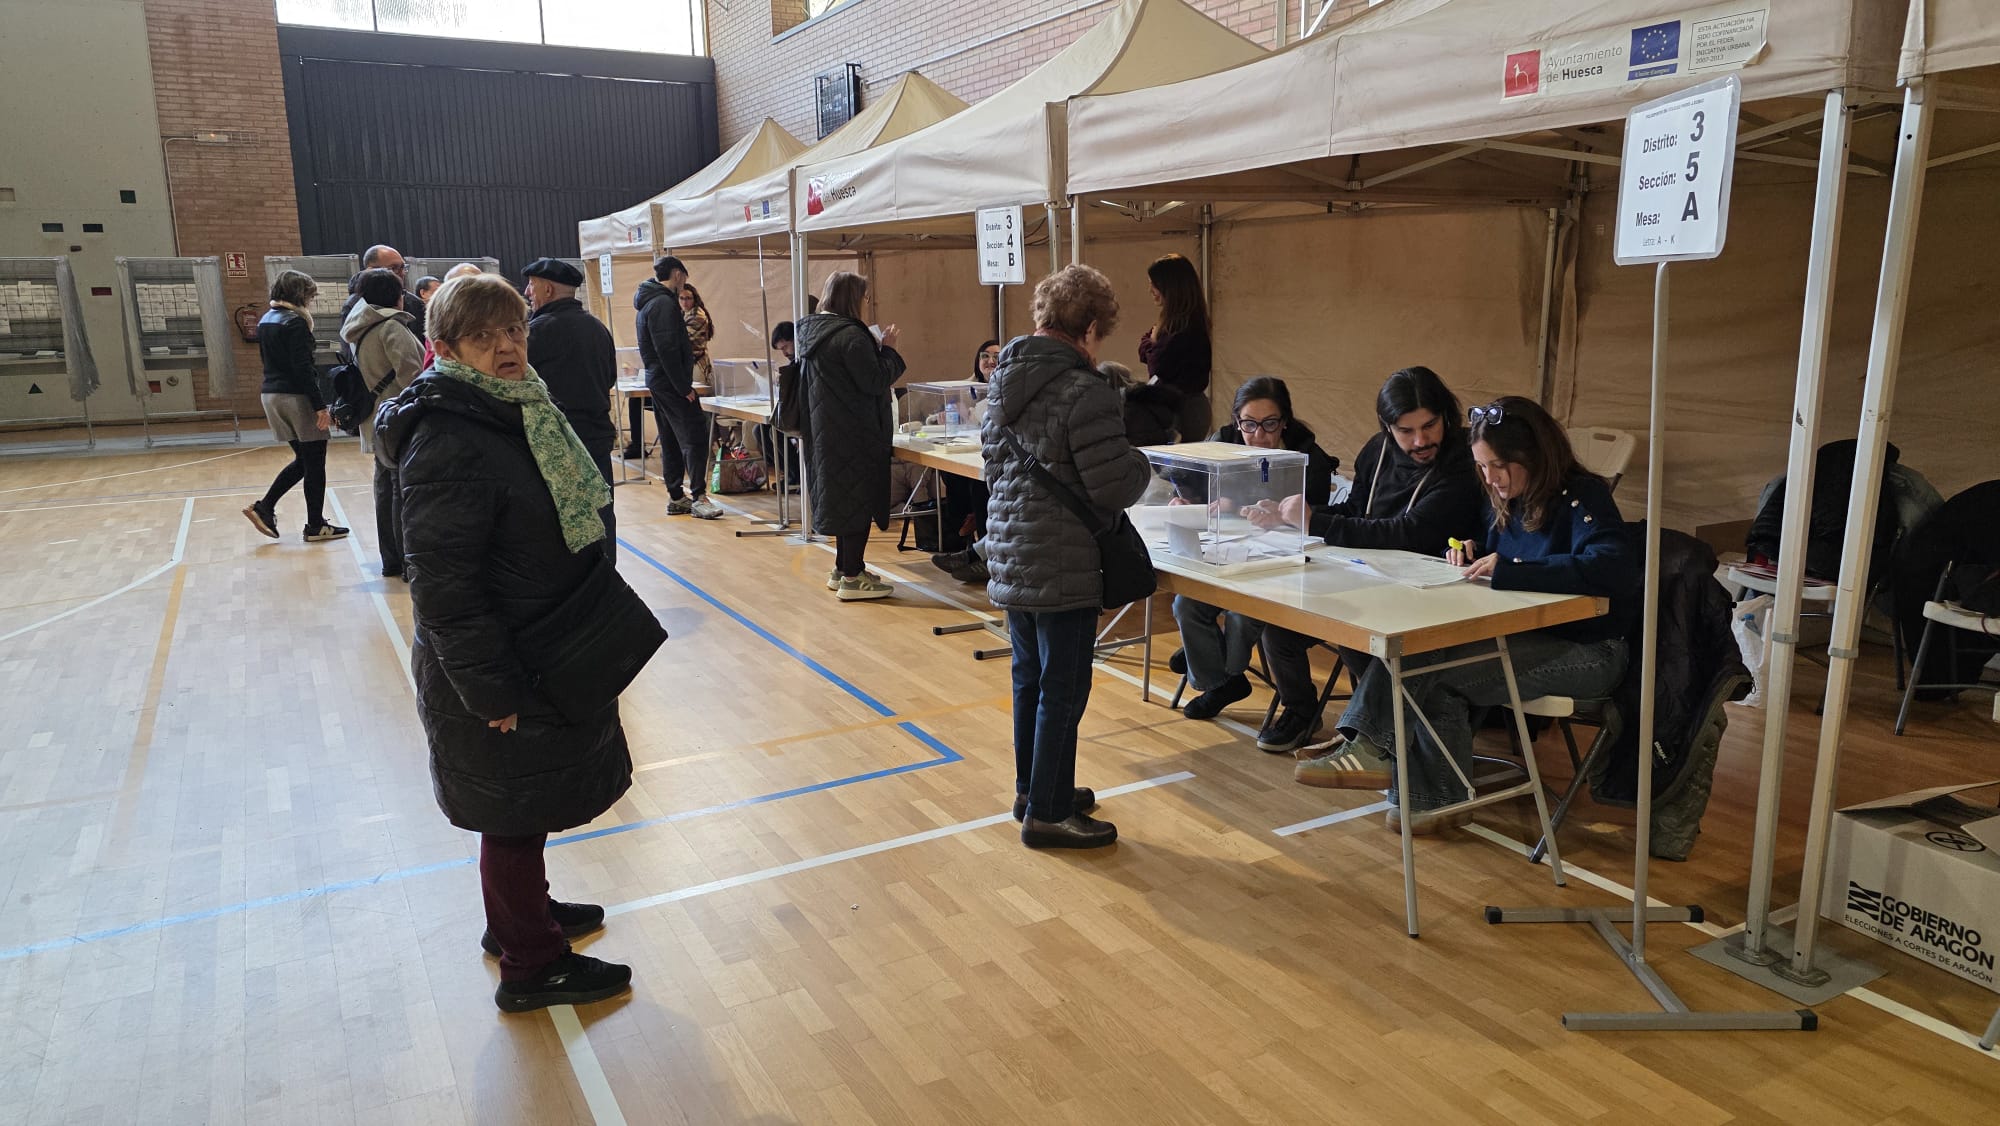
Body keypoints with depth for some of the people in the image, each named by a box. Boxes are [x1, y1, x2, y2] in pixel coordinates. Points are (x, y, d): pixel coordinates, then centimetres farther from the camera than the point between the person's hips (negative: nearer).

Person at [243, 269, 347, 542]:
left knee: (303, 459, 18)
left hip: (271, 395, 9)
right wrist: (320, 405, -19)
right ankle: (316, 526, 6)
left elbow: (271, 360, 17)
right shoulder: (295, 322, -15)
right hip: (297, 397, -9)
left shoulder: (265, 321, 12)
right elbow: (302, 368, -20)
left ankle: (263, 508, 11)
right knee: (314, 462, 2)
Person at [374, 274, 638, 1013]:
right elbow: (443, 585, -25)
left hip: (543, 651, 9)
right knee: (515, 811, 6)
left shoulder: (520, 412, 6)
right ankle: (530, 965, 23)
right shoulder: (448, 442, -24)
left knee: (527, 805, 24)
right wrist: (491, 689, -23)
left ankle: (519, 913, 44)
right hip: (499, 670, -9)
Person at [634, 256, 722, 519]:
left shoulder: (649, 302, 17)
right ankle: (698, 497, -12)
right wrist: (685, 387, -19)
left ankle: (676, 498, 16)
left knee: (671, 442, 12)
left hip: (657, 382, 11)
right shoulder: (664, 304, -15)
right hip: (671, 383, -11)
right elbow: (668, 351, -21)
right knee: (695, 437, -10)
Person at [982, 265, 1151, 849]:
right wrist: (1140, 464, 1)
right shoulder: (1085, 392, -19)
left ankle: (1032, 787, 35)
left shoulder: (1004, 379, 6)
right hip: (1062, 565, -8)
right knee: (1063, 688, 4)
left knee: (1029, 676, 20)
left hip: (1009, 553, 8)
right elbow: (1114, 489, -18)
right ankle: (1047, 813, 14)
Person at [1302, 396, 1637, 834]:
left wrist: (1508, 570, -33)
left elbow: (1615, 569, -31)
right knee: (1435, 670, -23)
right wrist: (1468, 549, 5)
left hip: (1586, 651, -7)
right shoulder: (1507, 501, 10)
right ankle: (1438, 799, -19)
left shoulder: (1582, 498, -13)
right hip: (1526, 640, 7)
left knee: (1429, 660, -25)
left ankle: (1369, 750, -12)